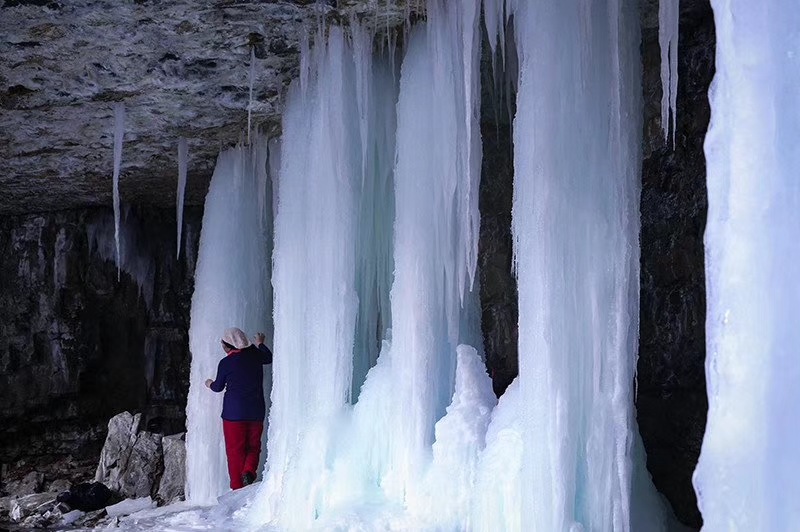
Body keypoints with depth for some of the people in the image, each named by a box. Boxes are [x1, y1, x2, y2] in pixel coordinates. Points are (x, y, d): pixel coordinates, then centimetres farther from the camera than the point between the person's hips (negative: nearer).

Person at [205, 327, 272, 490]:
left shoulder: (226, 363, -8)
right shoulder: (255, 355, 1)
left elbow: (218, 387, 7)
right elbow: (269, 357, 26)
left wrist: (210, 384, 30)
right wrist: (260, 343, 44)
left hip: (233, 412, -3)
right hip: (256, 412, 3)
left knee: (235, 449, 5)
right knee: (253, 446, 14)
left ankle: (238, 488, 3)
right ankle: (249, 471, -13)